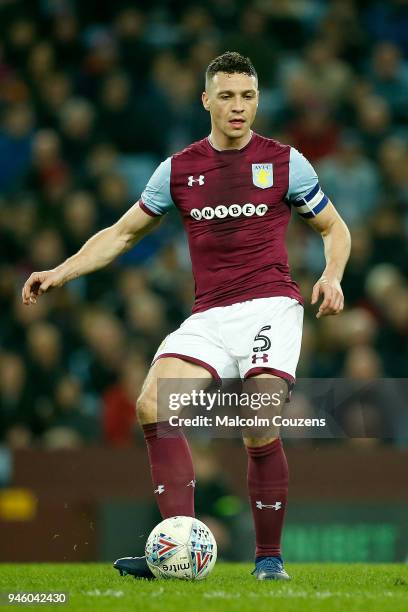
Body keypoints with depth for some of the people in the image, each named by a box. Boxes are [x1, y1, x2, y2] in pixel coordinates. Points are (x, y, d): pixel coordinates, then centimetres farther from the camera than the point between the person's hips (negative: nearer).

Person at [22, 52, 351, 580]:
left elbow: (334, 228, 15)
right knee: (153, 405, -21)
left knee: (261, 430, -20)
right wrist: (59, 273, 10)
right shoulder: (178, 169, 11)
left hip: (270, 306, -3)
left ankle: (269, 558, -1)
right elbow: (123, 233, 20)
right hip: (209, 316, 3)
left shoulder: (284, 161, 5)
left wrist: (332, 276, -5)